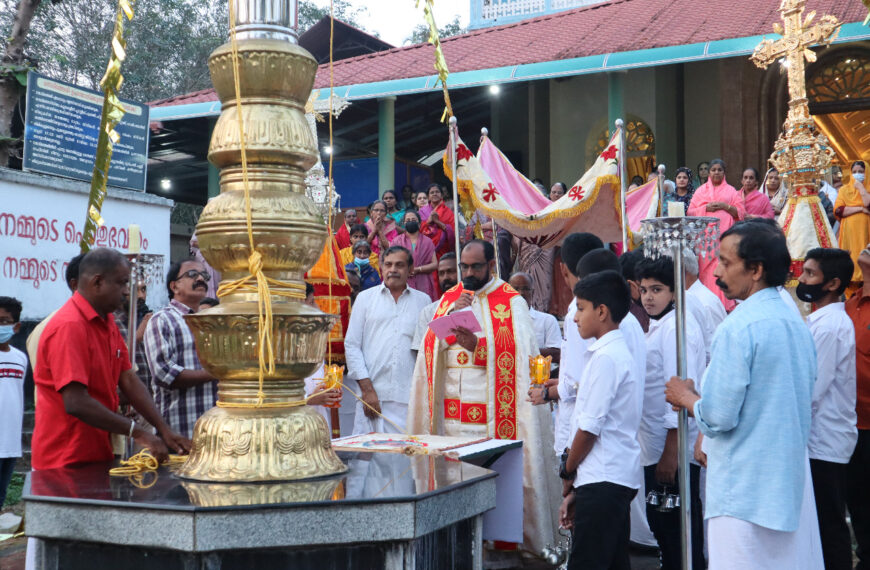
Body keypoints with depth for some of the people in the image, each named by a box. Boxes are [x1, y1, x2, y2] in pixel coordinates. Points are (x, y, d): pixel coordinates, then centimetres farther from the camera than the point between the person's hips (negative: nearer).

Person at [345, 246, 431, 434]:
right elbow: (352, 345, 7)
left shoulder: (423, 301, 13)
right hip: (372, 395, 0)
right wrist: (367, 389, -2)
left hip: (410, 397, 0)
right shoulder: (366, 297, 12)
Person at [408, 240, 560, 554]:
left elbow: (517, 353, -9)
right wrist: (452, 311, -7)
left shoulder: (511, 302, 0)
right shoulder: (449, 298, 16)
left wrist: (478, 345, -23)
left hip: (490, 408, -4)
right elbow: (432, 343, 8)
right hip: (451, 408, 4)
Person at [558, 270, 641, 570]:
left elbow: (590, 427, -17)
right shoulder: (620, 352, 16)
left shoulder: (605, 358, -15)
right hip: (619, 478, 10)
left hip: (602, 480, -10)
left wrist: (568, 470, 0)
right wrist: (577, 489, 16)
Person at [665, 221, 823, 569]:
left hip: (746, 490, -8)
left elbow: (718, 417, -20)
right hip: (792, 482, 8)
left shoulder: (739, 328, -18)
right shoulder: (796, 323, 9)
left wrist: (686, 397, 2)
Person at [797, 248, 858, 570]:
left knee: (829, 527, -2)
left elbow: (811, 390, -20)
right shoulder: (828, 320, 13)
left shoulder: (828, 326, -17)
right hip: (825, 438, 9)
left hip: (823, 443, -9)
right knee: (829, 524, 14)